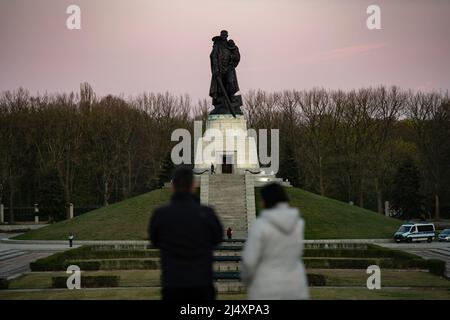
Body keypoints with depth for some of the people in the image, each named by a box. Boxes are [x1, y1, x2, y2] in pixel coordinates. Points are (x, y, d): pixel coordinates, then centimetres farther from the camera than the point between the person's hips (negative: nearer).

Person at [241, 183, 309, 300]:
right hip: (294, 288, 5)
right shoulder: (298, 223, 1)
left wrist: (246, 279, 5)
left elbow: (249, 261, -15)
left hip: (268, 291, -5)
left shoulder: (260, 225, -16)